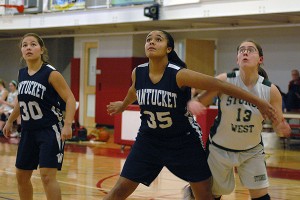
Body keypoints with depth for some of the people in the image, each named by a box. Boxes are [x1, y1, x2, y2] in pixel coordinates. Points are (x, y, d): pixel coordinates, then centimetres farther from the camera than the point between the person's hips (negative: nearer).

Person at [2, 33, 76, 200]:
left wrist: (67, 125, -29)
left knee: (47, 175, -15)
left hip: (50, 130, -7)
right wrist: (10, 121, 27)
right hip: (28, 131, 7)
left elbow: (70, 99, -17)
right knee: (21, 175, 14)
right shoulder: (22, 74, 5)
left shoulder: (51, 74, -15)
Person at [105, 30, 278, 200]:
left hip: (183, 141, -3)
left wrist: (258, 102, -24)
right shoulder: (138, 73, -8)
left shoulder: (179, 75, -23)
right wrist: (123, 105, 38)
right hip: (149, 140, 3)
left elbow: (220, 85, -23)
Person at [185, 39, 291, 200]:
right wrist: (192, 104, -38)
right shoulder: (224, 81, -18)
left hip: (252, 151, 1)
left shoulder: (270, 90, -15)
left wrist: (282, 129, -32)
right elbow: (199, 101, -14)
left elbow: (278, 125, -8)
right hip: (220, 148, -1)